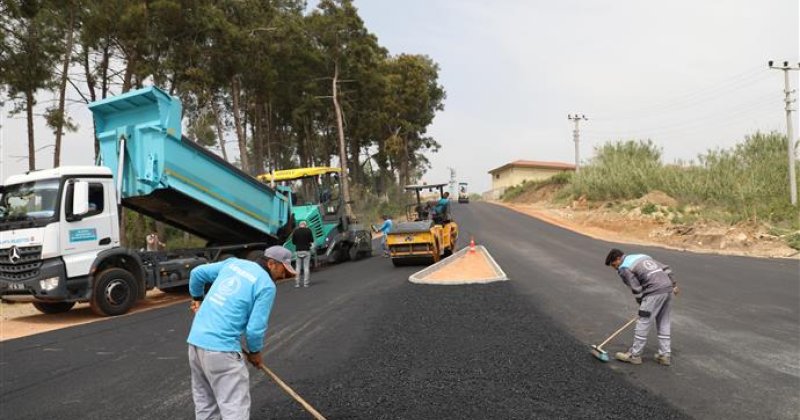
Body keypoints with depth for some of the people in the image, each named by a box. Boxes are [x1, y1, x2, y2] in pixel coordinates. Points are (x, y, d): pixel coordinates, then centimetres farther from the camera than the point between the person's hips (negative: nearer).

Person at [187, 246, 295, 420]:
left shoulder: (233, 262, 13)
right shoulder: (267, 285, -7)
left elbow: (197, 273, 22)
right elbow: (255, 328, -10)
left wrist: (197, 298, 37)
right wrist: (255, 351, 9)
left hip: (195, 340, 8)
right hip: (221, 347, -8)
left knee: (204, 402, 21)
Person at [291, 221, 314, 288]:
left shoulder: (295, 231, 3)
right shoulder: (308, 230, -3)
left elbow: (293, 241, 6)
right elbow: (312, 241, -1)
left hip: (298, 250, 2)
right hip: (306, 250, -2)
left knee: (298, 267, 7)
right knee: (306, 267, 1)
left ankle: (297, 283, 5)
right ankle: (305, 283, -1)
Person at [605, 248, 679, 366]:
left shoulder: (624, 268, -1)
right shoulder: (642, 256, 24)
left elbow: (636, 289, -4)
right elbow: (666, 268, 21)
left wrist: (642, 304, 8)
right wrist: (674, 284, 24)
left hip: (655, 291, -9)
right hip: (668, 287, 9)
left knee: (643, 323, 0)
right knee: (663, 324, 16)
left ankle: (634, 355, 8)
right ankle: (665, 355, 22)